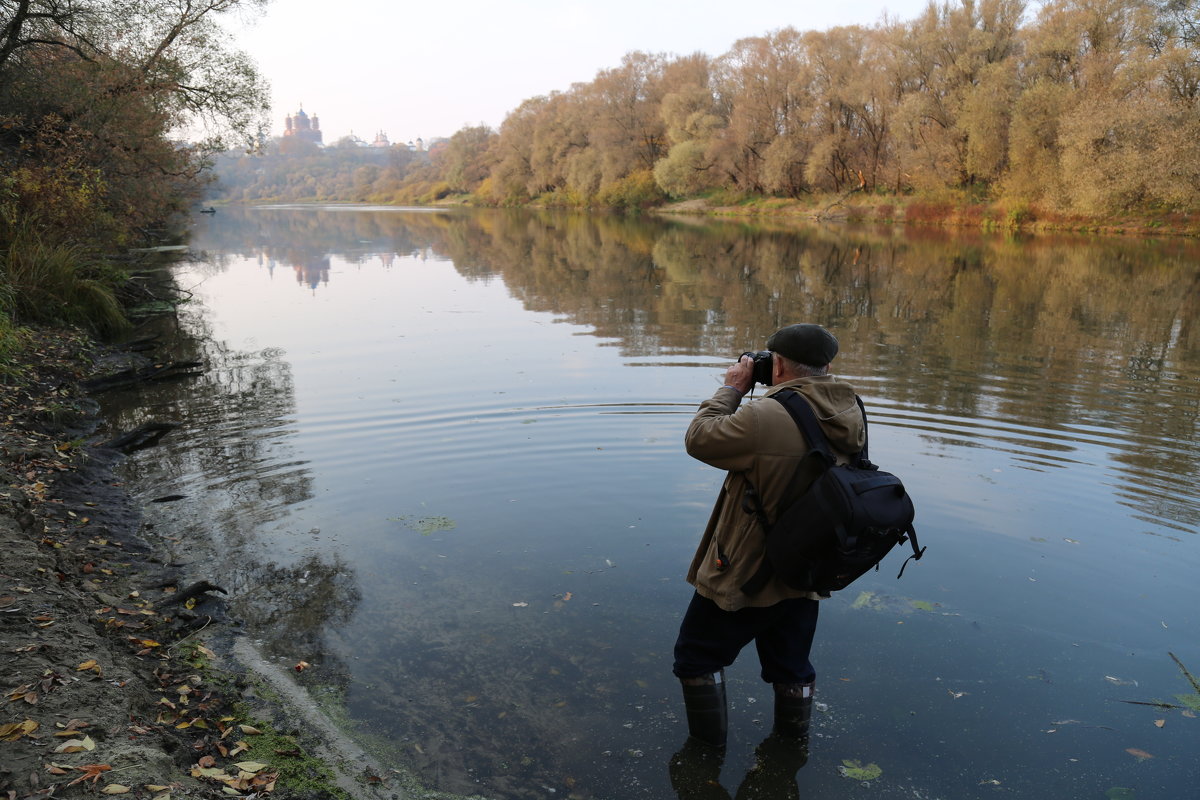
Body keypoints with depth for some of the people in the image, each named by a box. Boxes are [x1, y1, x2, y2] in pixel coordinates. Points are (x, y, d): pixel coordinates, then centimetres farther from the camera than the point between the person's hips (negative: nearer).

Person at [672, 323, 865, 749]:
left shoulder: (766, 417, -30)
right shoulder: (851, 415, -5)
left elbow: (699, 438, -16)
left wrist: (732, 388, -5)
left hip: (743, 577, -6)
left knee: (697, 658, 16)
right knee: (791, 667, 26)